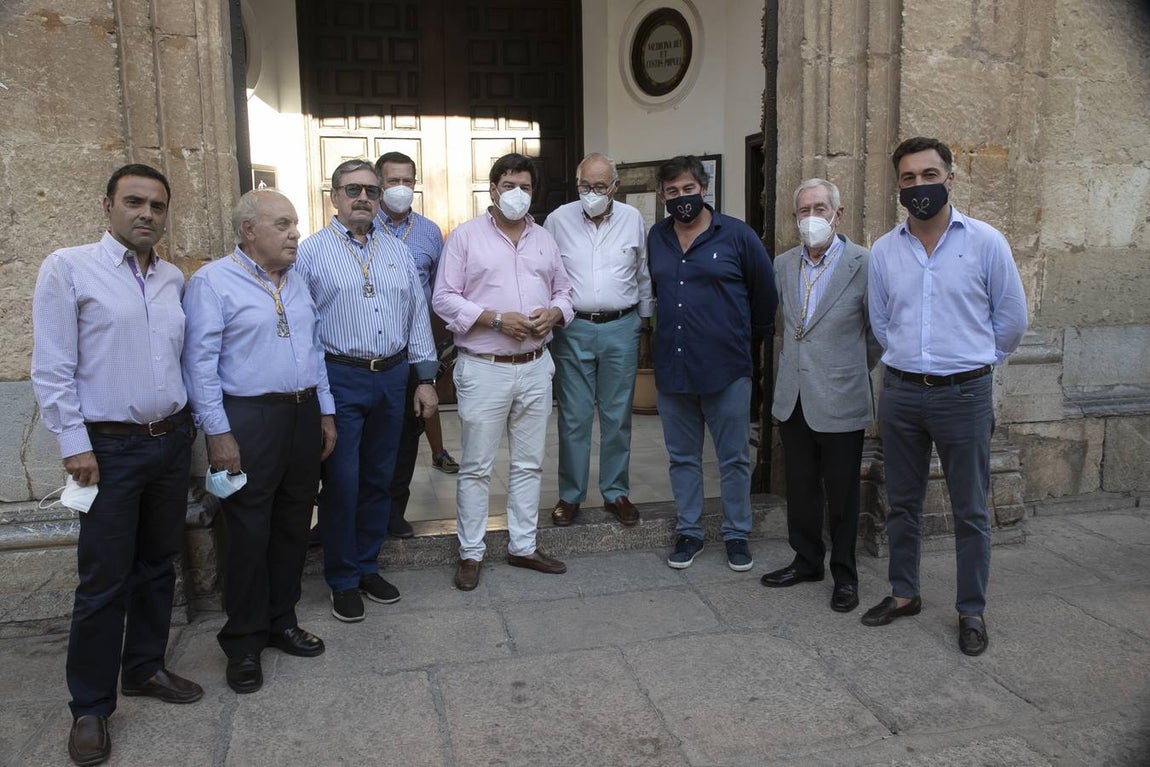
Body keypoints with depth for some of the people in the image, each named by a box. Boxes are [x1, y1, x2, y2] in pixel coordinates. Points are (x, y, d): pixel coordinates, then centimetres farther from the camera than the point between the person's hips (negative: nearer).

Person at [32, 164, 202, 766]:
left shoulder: (174, 279, 9)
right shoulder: (68, 268, -7)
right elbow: (51, 369, -9)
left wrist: (188, 423, 11)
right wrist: (74, 445, -12)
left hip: (172, 440, 6)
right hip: (109, 447, -5)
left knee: (158, 566, 15)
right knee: (103, 580, 1)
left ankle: (144, 668, 33)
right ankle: (90, 706, 16)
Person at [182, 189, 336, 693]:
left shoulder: (295, 282, 14)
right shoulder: (213, 282, -7)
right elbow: (200, 362, -12)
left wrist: (325, 413, 14)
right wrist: (218, 433, -16)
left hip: (303, 415, 7)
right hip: (248, 420, -6)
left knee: (293, 526, 13)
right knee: (249, 533, 1)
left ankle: (281, 622, 28)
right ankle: (243, 642, 16)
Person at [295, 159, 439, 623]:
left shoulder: (398, 251, 11)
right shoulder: (311, 252, -2)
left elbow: (418, 316, 12)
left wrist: (425, 379, 8)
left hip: (393, 378, 4)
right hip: (340, 379, -4)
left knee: (379, 480, 13)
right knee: (341, 484, 1)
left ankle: (367, 566, 29)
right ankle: (343, 580, 18)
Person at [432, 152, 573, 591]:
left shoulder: (544, 240, 13)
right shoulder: (466, 236, -2)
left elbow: (564, 292, 18)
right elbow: (444, 298, -7)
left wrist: (553, 313, -6)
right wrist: (495, 318, -17)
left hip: (535, 368, 5)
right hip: (484, 369, -5)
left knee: (529, 463, 12)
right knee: (476, 467, 3)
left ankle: (523, 546, 26)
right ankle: (470, 554, 16)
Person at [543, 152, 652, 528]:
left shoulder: (632, 220, 4)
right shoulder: (558, 219, -2)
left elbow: (644, 274, 14)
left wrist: (645, 317, 17)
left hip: (621, 328, 1)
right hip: (573, 328, -1)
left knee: (617, 416, 8)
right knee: (573, 417, 3)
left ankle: (616, 492, 21)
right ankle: (570, 495, 16)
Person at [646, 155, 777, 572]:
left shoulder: (737, 235, -4)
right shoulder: (656, 238, 8)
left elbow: (764, 292, 5)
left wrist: (753, 336, 14)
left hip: (726, 369, -3)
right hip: (671, 367, 4)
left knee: (734, 458, 6)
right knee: (682, 457, 13)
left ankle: (736, 535, 21)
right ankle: (689, 532, 26)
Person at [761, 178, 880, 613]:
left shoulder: (863, 264, -9)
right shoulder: (782, 265, 6)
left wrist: (854, 372, 6)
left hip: (840, 402, -5)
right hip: (792, 398, 5)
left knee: (842, 495, 7)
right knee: (800, 488, 15)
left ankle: (844, 574, 23)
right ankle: (807, 561, 31)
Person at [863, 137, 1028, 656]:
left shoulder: (985, 242, -4)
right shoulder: (884, 250, 4)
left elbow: (1011, 320, 5)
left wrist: (972, 360, 12)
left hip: (964, 394, -3)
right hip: (901, 393, 3)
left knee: (970, 511, 6)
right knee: (902, 503, 14)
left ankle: (971, 612, 19)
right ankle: (903, 594, 29)